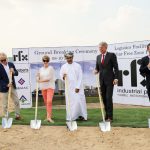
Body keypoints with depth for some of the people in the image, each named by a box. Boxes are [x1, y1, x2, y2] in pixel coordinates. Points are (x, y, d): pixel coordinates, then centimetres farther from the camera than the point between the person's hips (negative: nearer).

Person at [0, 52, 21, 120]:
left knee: (17, 101, 10)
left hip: (13, 86, 5)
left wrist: (13, 72, -16)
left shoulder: (11, 64, 1)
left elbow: (17, 73, 7)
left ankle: (17, 115, 24)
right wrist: (6, 85, -23)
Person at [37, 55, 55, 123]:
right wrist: (38, 77, -8)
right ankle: (48, 115, 18)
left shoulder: (51, 68, -3)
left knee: (49, 101, -17)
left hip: (50, 86, -5)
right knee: (46, 102, 8)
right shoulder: (41, 69, 11)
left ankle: (49, 117, -23)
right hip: (43, 87, 5)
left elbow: (49, 78, -12)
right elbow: (39, 79, 13)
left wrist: (41, 80, -21)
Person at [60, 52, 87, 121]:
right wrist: (63, 77, -17)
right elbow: (61, 76, 8)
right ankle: (71, 117, 2)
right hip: (69, 88, 1)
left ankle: (81, 115, 2)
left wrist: (78, 87, -10)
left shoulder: (77, 66, 2)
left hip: (77, 87, -1)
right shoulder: (63, 66, 7)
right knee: (69, 102, -2)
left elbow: (80, 77, -1)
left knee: (79, 100, -6)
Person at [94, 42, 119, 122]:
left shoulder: (112, 55, -2)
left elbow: (116, 67, -5)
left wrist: (116, 78, -13)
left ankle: (110, 116, -6)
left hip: (110, 79, -5)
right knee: (104, 98, 6)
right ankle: (107, 115, 13)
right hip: (102, 80, 5)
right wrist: (96, 70, -4)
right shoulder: (98, 57, 13)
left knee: (109, 98, -10)